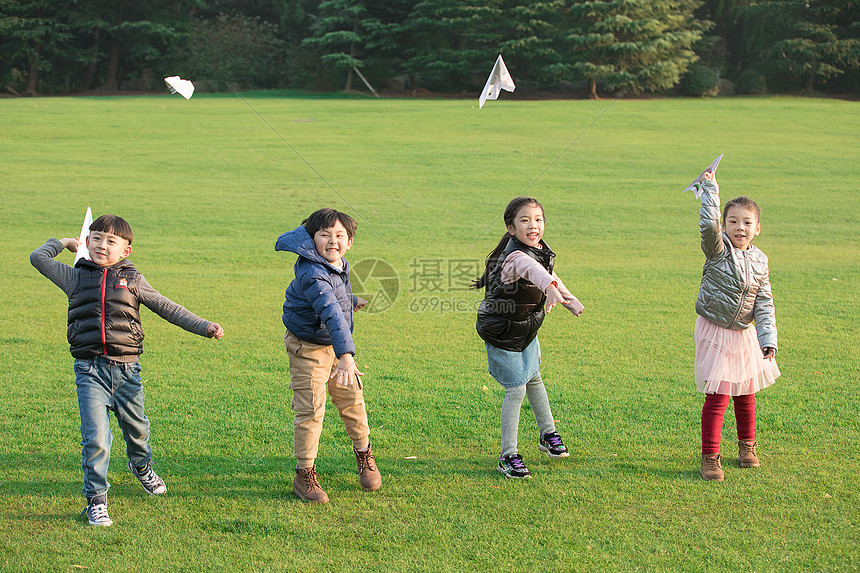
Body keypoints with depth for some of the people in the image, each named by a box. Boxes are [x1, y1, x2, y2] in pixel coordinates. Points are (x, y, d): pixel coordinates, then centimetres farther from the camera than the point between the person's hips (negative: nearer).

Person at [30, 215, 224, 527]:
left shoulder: (132, 280, 7)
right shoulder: (76, 278, 8)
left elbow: (166, 307, 9)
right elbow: (38, 257, 10)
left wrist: (203, 326, 3)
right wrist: (63, 242, 22)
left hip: (126, 369, 2)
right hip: (90, 371, -1)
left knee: (136, 428, 18)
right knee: (96, 437, -11)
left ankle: (142, 466, 52)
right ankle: (96, 501, 4)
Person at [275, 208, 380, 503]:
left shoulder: (338, 267, -3)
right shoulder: (313, 274, -32)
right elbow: (331, 313, -46)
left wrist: (352, 301, 42)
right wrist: (346, 355, -57)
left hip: (336, 345, 8)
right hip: (308, 348, -8)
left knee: (352, 401, 15)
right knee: (310, 410, -8)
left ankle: (363, 455, 36)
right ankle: (304, 475, 5)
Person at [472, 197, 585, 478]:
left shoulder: (540, 250, -7)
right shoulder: (516, 256, -35)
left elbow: (547, 272, 16)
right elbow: (530, 269, -60)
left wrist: (571, 301, 23)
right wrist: (550, 287, -80)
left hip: (527, 331, 9)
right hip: (503, 334, -8)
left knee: (533, 379, 24)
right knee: (516, 390, -7)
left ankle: (548, 434, 44)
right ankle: (508, 456, 4)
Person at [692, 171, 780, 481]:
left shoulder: (759, 261, 2)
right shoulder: (718, 249, -10)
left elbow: (764, 304, 3)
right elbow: (708, 225, -32)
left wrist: (768, 339, -5)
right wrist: (710, 190, -28)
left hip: (744, 334, 5)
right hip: (714, 332, -4)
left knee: (746, 394, 15)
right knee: (717, 397, -8)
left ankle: (747, 446, 37)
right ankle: (710, 458, 1)